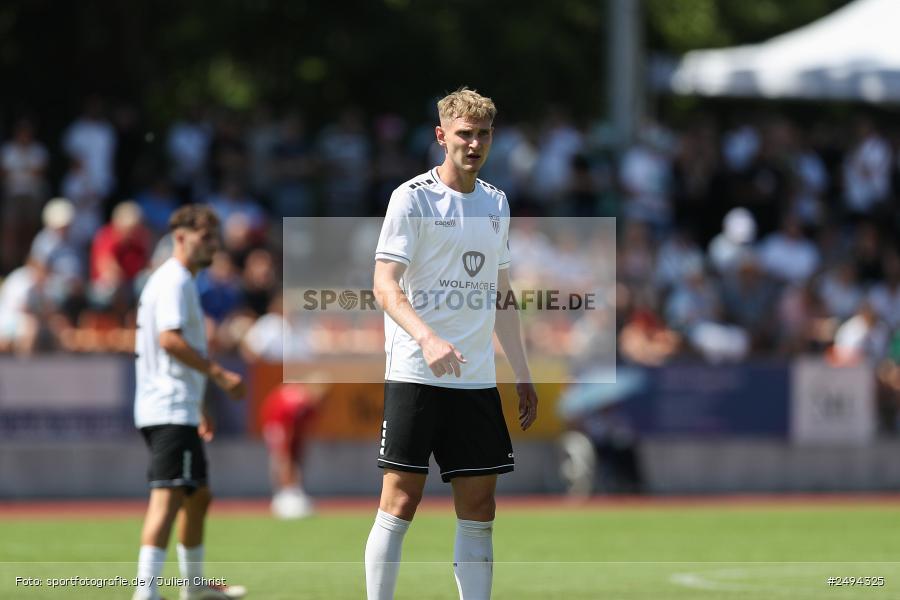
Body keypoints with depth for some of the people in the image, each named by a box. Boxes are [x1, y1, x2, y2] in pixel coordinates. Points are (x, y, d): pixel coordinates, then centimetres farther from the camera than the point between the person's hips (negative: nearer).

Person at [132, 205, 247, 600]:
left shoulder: (176, 281, 22)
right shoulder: (174, 281, -10)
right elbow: (169, 338, -23)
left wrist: (198, 408, 28)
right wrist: (219, 374, -20)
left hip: (177, 408, 11)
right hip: (171, 409, -11)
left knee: (198, 495, 21)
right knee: (168, 495, -18)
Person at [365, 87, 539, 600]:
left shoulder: (495, 202, 14)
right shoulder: (413, 197, -6)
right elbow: (385, 285, -15)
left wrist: (523, 374, 19)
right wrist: (428, 337, -31)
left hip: (477, 380, 6)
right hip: (416, 376, -6)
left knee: (479, 511, 4)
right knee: (400, 503, -7)